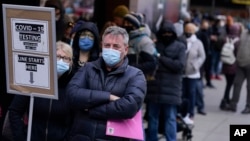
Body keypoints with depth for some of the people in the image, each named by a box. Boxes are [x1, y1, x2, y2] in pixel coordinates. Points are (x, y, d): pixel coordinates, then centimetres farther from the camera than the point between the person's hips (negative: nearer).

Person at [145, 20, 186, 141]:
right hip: (154, 88, 2)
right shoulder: (154, 45, 6)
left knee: (170, 119, 2)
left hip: (171, 89, -2)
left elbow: (180, 65, -10)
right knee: (152, 117, 11)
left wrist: (161, 59, -9)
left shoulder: (180, 47, 2)